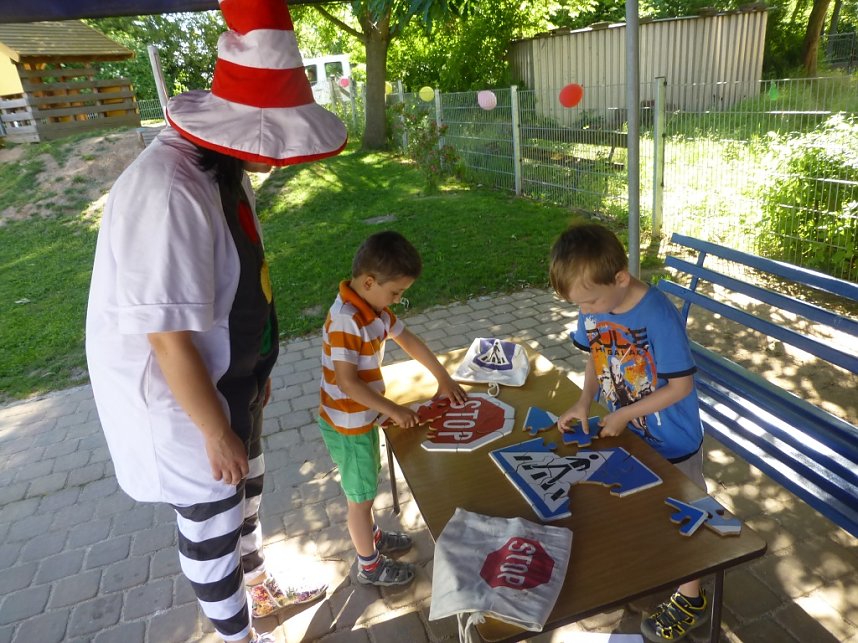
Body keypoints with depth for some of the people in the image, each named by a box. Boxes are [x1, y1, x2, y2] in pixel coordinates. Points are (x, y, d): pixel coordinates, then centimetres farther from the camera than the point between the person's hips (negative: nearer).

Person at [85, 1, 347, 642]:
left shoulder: (224, 166, -2)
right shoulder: (169, 193, -32)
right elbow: (170, 336, -29)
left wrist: (258, 368, 15)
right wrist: (216, 431, -18)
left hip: (228, 377, 9)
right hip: (177, 395, -9)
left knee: (245, 489, 27)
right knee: (211, 521, 13)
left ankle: (259, 587, 54)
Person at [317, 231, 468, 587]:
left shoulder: (375, 306, -2)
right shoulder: (346, 320, -30)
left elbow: (409, 340, 10)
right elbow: (347, 382, -30)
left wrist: (443, 378, 11)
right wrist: (393, 410, -23)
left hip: (364, 417, 8)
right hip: (348, 426, -8)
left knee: (366, 486, 28)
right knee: (361, 496, 12)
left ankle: (372, 537, 51)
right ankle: (370, 566, 34)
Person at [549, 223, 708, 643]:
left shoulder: (658, 317, -33)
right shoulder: (594, 307, -14)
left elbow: (681, 386, -24)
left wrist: (624, 415, -21)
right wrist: (583, 403, -9)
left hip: (671, 443, -5)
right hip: (625, 432, 6)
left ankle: (690, 599, 38)